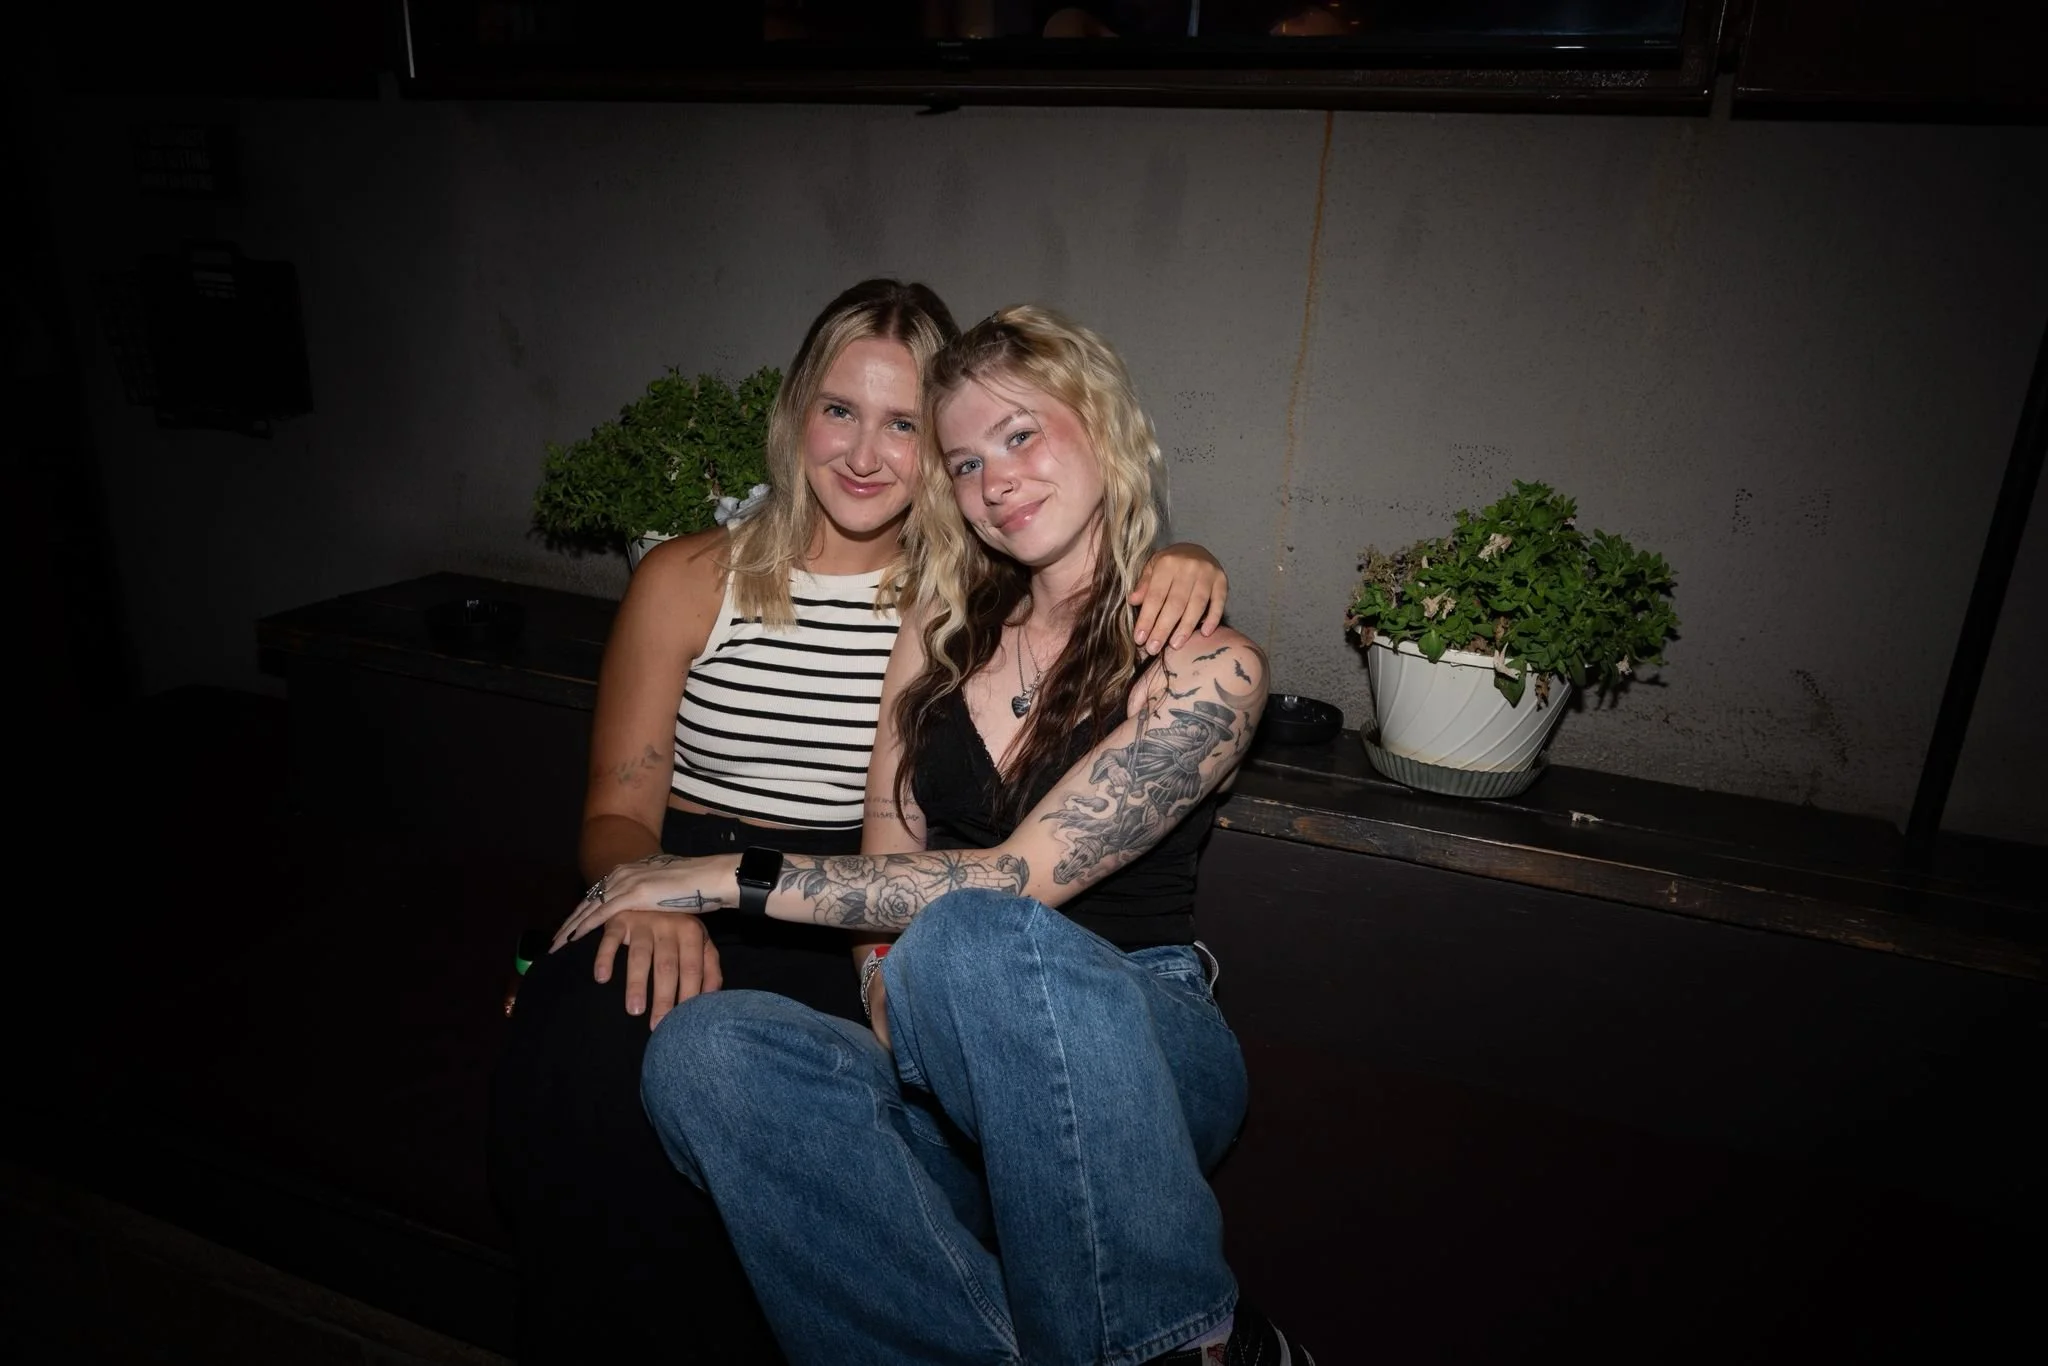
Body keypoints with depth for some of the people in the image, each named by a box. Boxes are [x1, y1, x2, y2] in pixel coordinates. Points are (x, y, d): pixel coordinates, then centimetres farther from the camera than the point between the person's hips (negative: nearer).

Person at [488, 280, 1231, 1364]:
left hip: (854, 940, 0)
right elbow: (618, 809, 5)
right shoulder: (690, 580, 6)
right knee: (590, 1062, -32)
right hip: (684, 898, 1)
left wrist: (1180, 569, -11)